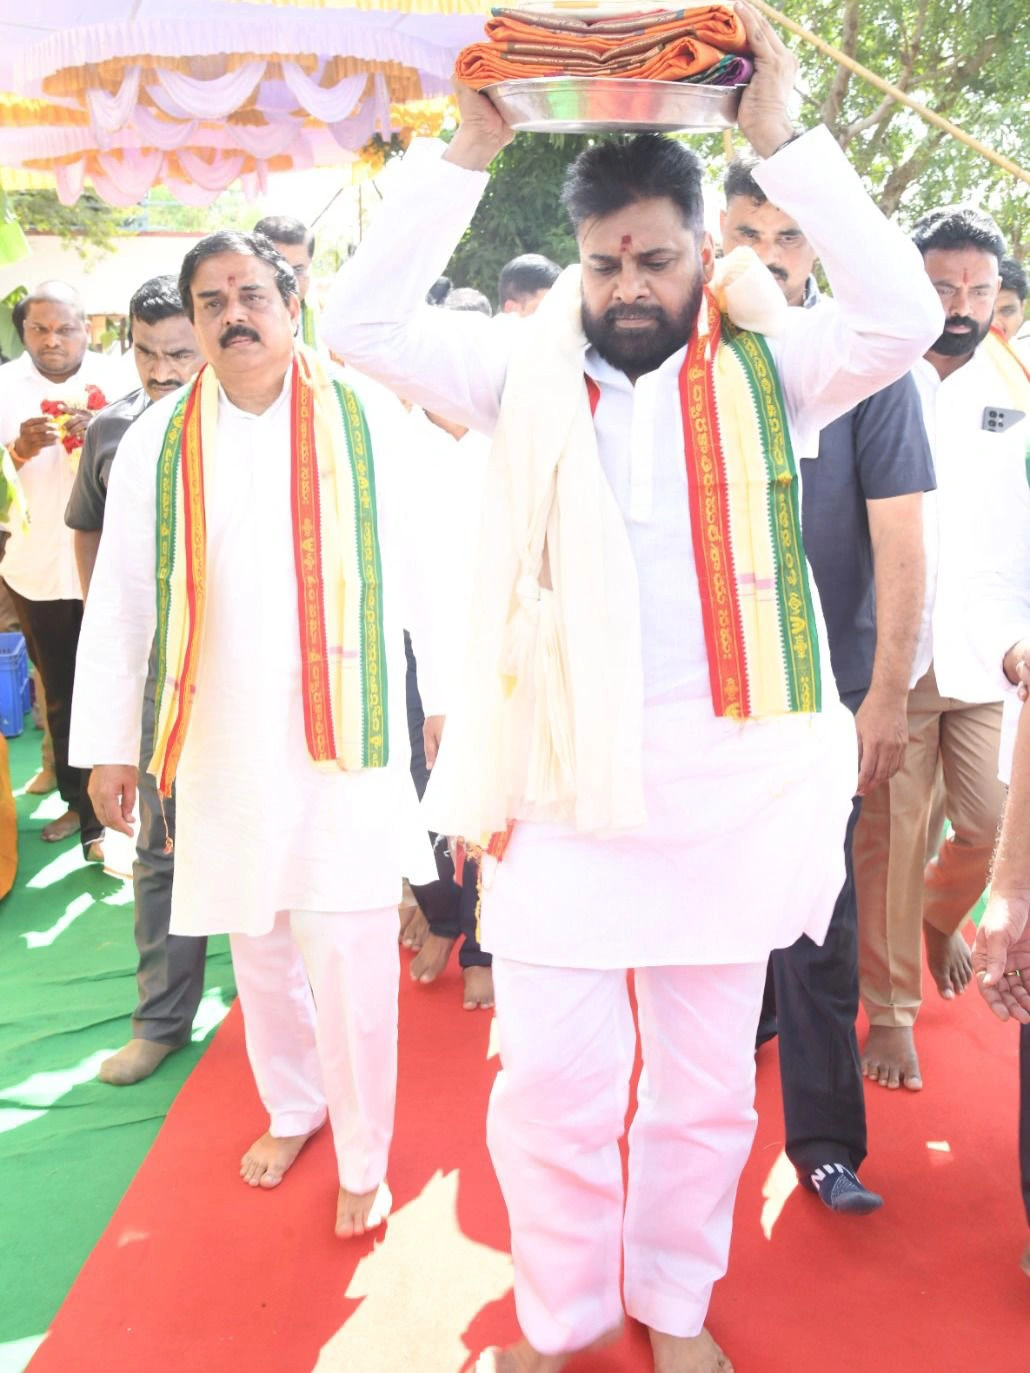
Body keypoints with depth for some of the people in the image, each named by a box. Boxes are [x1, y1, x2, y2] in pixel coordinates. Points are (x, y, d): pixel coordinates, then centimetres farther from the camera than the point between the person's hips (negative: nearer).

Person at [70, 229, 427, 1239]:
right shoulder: (158, 442, 3)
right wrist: (109, 743, 5)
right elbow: (120, 601, 5)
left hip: (348, 738, -3)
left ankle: (364, 1158, 20)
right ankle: (292, 1108, 41)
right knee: (259, 946, 16)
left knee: (348, 953, -2)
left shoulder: (367, 423, -4)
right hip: (223, 743, 3)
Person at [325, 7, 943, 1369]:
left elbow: (905, 317, -11)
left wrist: (782, 141, -10)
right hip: (563, 778, 0)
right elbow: (363, 319, -2)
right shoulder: (529, 372, 7)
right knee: (551, 1081, 4)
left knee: (706, 1081, 13)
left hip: (727, 782, 0)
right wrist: (467, 149, -4)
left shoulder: (766, 366, 5)